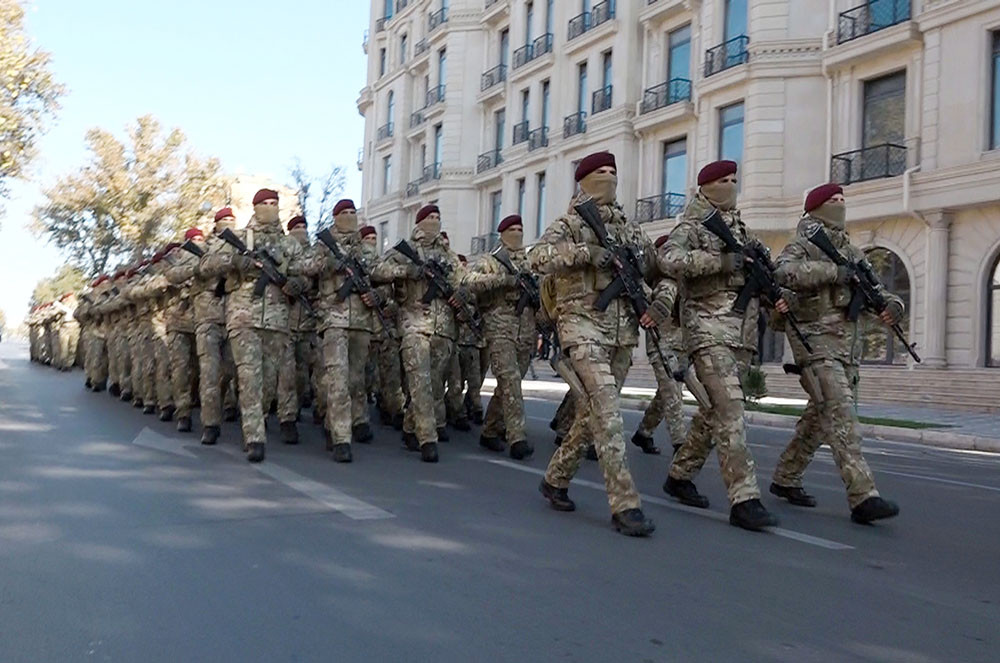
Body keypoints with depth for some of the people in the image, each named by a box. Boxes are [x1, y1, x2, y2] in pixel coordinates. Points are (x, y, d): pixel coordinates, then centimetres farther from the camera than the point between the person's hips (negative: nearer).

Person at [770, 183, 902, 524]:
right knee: (841, 416, -16)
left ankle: (786, 478, 27)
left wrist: (891, 305, -5)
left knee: (819, 417, 13)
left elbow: (876, 290, 18)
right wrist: (833, 271, -24)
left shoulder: (852, 252, 20)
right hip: (816, 341, -8)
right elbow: (783, 271, -22)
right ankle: (863, 497, -20)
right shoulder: (803, 245, -2)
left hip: (848, 344, 8)